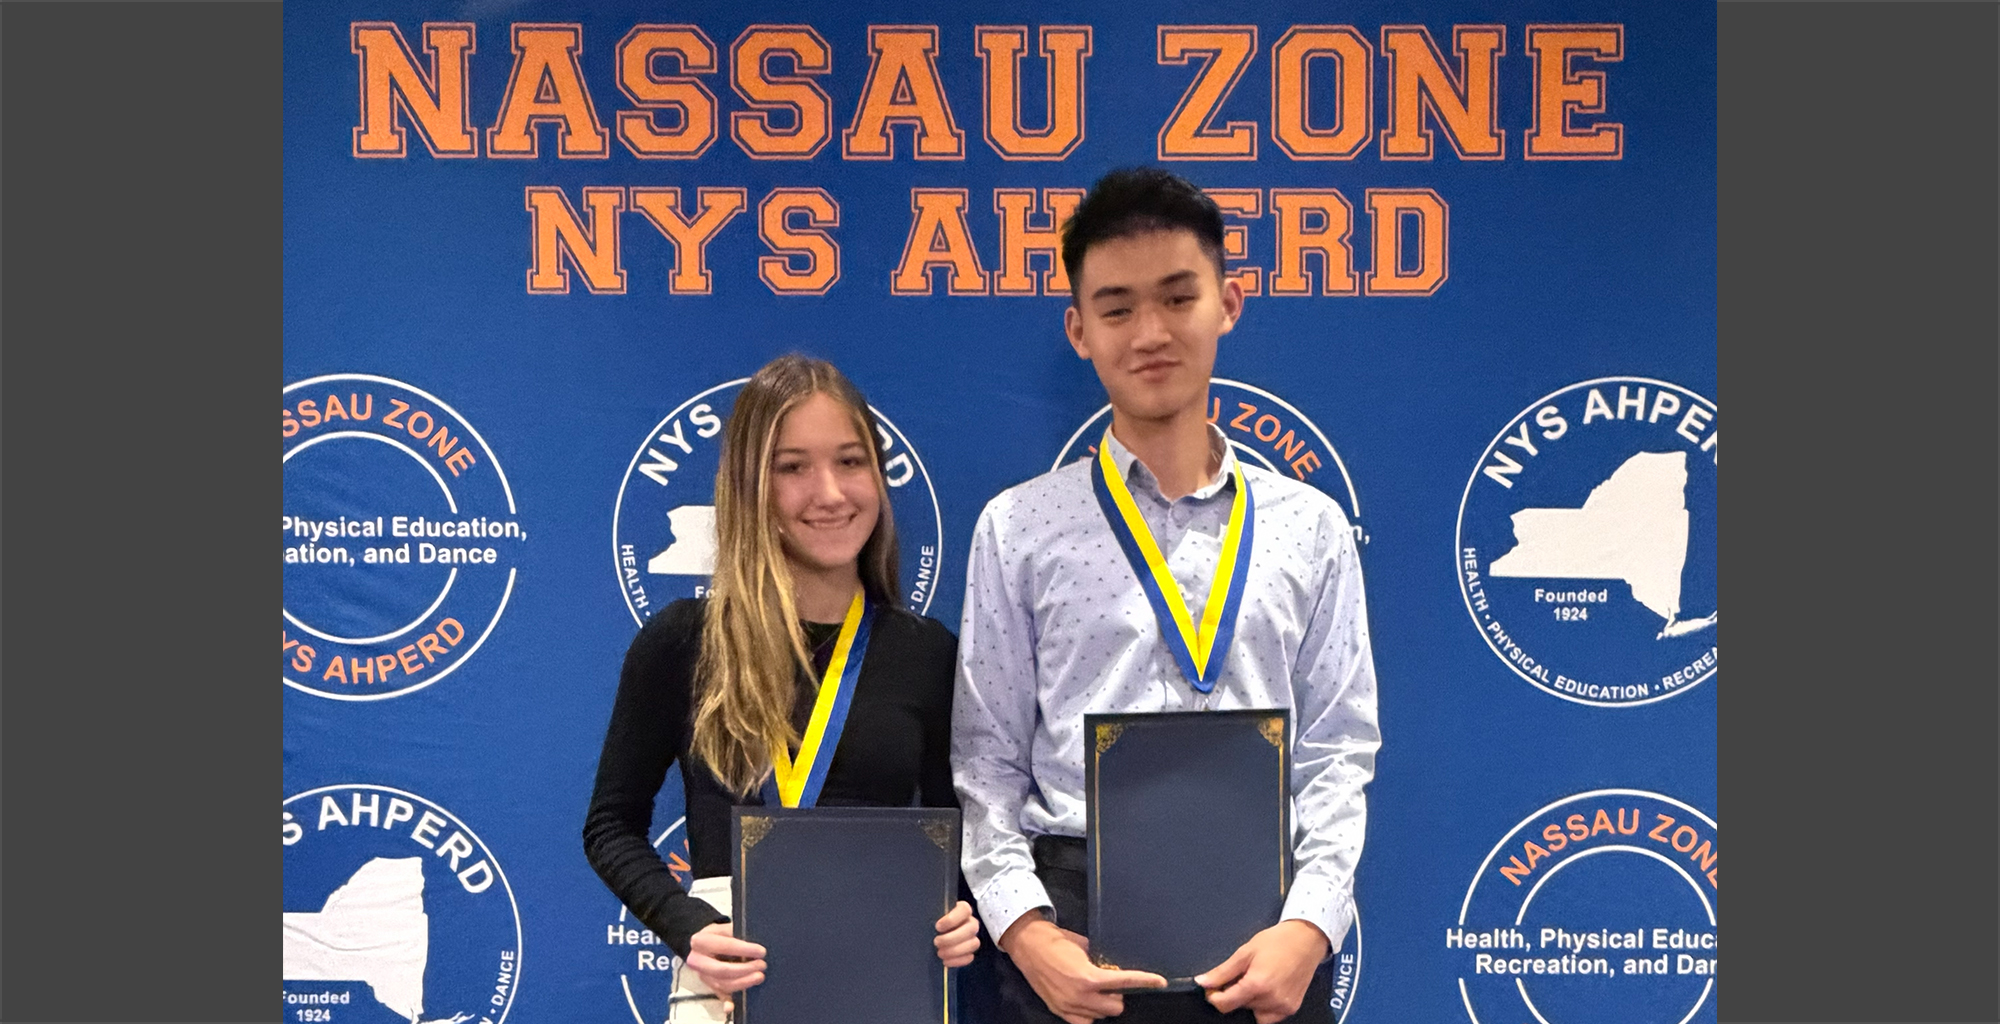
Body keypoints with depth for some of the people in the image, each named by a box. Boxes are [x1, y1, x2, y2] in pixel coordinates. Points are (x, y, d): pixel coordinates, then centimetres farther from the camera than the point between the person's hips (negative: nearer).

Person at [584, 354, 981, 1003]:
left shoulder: (929, 653, 6)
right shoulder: (682, 641, 0)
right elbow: (613, 826, 5)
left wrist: (958, 915, -7)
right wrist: (689, 928, -11)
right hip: (734, 982, -2)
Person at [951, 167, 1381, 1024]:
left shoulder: (1309, 527, 8)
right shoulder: (1020, 527, 5)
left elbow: (1338, 755, 4)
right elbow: (988, 764, 3)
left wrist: (1308, 928, -10)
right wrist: (1026, 930, -11)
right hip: (1078, 916, -1)